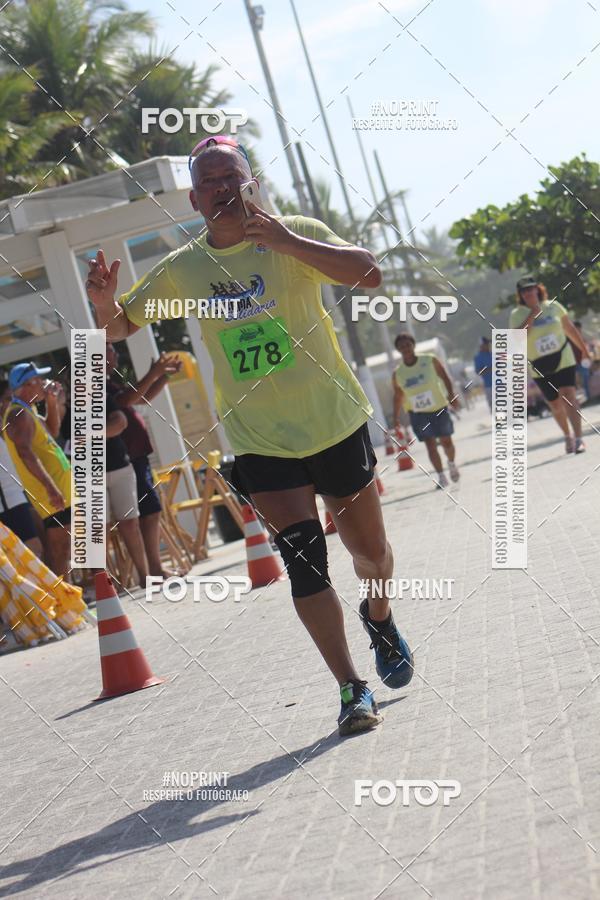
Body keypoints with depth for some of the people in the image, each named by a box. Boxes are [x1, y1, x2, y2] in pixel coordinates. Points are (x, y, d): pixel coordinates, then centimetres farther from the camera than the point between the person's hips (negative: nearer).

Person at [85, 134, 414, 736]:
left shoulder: (296, 235, -7)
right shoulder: (182, 270, 1)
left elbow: (369, 273, -22)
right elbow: (118, 327, 10)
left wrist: (285, 241, -34)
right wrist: (104, 301, -15)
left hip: (335, 421, 0)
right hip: (260, 440, 1)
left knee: (369, 548, 11)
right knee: (304, 559, -13)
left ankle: (378, 616, 45)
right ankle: (352, 689, -4)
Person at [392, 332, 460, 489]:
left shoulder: (430, 360, -9)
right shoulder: (397, 374, -4)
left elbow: (445, 378, -2)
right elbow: (398, 397, 5)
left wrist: (451, 395, -15)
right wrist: (396, 419, 2)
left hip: (439, 408, -1)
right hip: (418, 414, 1)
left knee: (446, 442, 7)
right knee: (430, 444, -8)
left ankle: (452, 463, 37)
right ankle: (440, 476, -1)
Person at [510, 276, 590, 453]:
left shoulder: (553, 306, 0)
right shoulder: (517, 314, -5)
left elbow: (570, 328, 13)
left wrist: (584, 349, 19)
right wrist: (532, 315, -22)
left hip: (563, 359, -1)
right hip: (539, 368, 1)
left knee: (568, 396, -18)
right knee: (555, 405, 10)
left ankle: (578, 438, -22)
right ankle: (567, 436, 33)